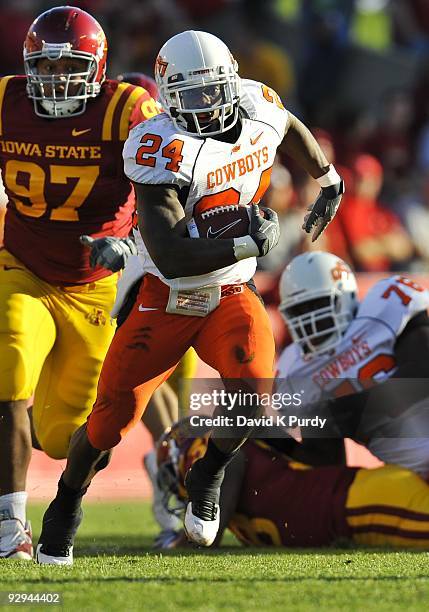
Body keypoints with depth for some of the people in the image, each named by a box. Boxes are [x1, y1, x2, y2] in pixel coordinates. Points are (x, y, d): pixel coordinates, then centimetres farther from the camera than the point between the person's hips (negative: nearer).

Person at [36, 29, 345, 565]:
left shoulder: (258, 108, -5)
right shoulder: (165, 151, -24)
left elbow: (290, 127, 24)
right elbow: (171, 258, -29)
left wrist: (328, 181, 32)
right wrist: (249, 245, -29)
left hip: (231, 297, 4)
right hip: (167, 300, -4)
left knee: (252, 389, -25)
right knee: (110, 422, -3)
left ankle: (207, 478, 5)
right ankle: (67, 505, 28)